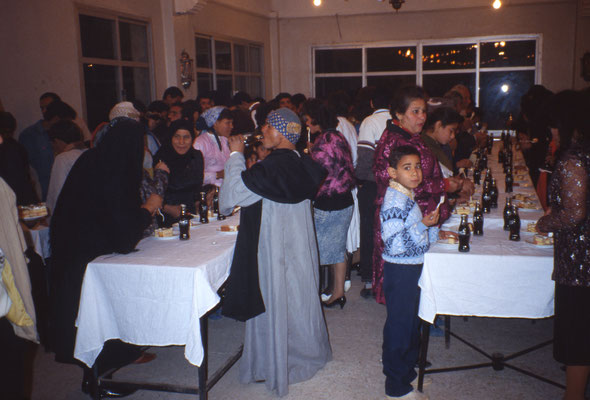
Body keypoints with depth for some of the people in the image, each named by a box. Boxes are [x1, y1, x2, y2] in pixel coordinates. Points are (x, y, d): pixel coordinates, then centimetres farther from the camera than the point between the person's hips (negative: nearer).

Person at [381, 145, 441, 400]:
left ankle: (407, 371, 38)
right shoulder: (394, 200, -22)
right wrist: (423, 225, -27)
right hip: (400, 271, -10)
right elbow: (393, 244, -29)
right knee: (399, 325, 2)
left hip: (412, 268, 10)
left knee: (411, 322, 21)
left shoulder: (407, 197, 9)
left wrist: (433, 229, 11)